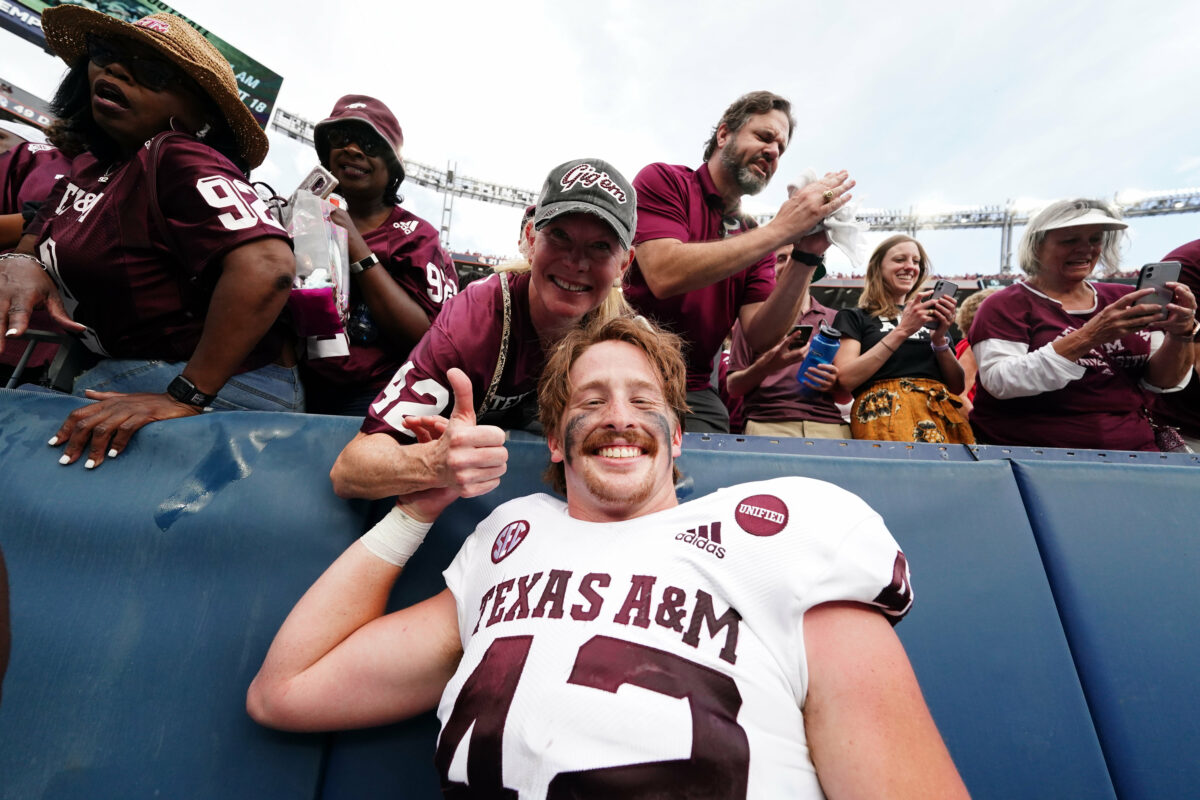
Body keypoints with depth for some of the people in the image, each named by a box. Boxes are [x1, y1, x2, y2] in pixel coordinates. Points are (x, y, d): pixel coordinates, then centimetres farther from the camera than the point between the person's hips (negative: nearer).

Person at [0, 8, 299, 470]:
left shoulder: (180, 160, -16)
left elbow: (266, 268, -31)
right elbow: (37, 243, 18)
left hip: (221, 388, -8)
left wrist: (185, 397, -27)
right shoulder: (91, 166, 15)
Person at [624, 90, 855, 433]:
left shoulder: (757, 239, 14)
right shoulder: (662, 180, 1)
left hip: (694, 393, 5)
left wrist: (807, 258, -10)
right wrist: (780, 229, -14)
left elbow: (759, 337, 2)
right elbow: (665, 275, -18)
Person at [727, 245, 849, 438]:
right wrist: (766, 366, -12)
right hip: (767, 422, -2)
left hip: (828, 423, 3)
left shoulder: (835, 320, 17)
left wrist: (835, 383, -3)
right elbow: (732, 388, 6)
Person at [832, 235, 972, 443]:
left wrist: (940, 339, 1)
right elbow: (845, 379, -7)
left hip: (939, 409, 5)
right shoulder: (853, 317, 11)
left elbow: (957, 386, 17)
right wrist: (901, 331, -9)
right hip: (884, 410, -5)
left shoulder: (929, 317, 24)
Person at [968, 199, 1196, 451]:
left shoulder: (1126, 300, 10)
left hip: (1130, 449, 4)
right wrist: (1087, 337, -24)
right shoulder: (1006, 304, -5)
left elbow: (1162, 382, 11)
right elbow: (999, 383, -18)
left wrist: (1179, 335, -7)